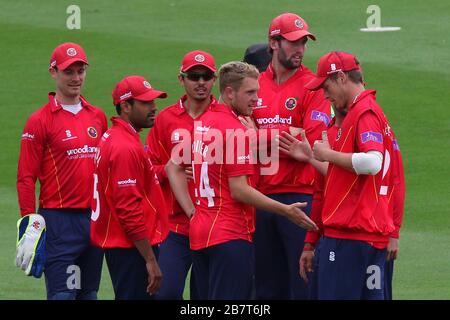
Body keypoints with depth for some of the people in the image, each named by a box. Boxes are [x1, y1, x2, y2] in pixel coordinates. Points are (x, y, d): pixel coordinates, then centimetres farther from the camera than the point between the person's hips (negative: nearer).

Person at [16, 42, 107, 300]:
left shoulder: (98, 117, 12)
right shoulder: (40, 121, -5)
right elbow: (26, 178, -7)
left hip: (96, 218, 6)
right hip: (60, 219, -6)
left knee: (89, 293, 10)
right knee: (62, 294, -9)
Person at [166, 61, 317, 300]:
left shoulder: (201, 122, 11)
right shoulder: (235, 131, -14)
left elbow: (173, 167, 17)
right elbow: (240, 190, -17)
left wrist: (192, 212, 12)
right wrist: (287, 211, -11)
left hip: (200, 233, 9)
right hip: (230, 235, -9)